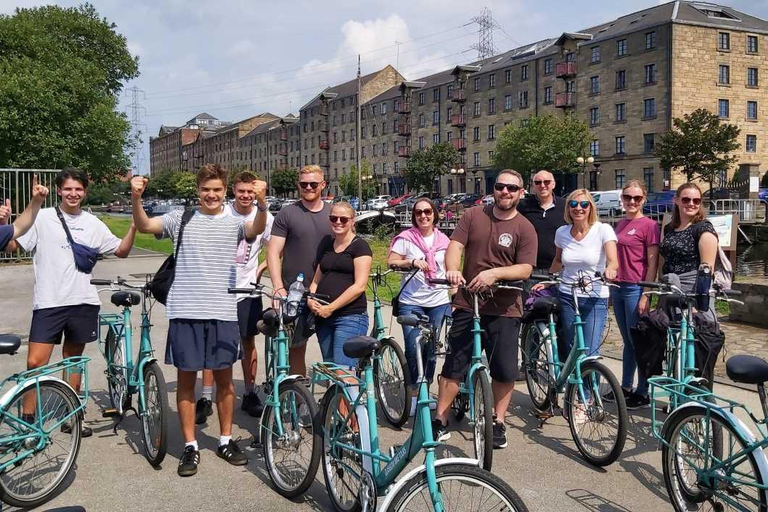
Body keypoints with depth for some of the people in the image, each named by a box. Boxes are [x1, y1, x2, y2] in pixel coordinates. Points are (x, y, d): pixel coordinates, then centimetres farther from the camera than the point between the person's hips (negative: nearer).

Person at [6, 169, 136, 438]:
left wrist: (135, 225, -3)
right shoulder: (42, 218, 0)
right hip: (48, 302, -3)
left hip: (82, 302, 3)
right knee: (35, 363, -7)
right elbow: (11, 245, -2)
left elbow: (121, 250, 12)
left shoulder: (92, 223, 8)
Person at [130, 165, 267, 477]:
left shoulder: (234, 223, 5)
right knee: (186, 379, 6)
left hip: (222, 312, 0)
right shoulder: (181, 219, 6)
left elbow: (257, 229, -16)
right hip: (185, 311, 0)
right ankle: (190, 446, 17)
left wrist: (260, 201, -35)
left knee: (224, 377, 10)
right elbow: (144, 226, -7)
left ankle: (226, 440, 25)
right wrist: (136, 198, -26)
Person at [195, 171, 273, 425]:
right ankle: (206, 399, 10)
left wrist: (260, 269, -6)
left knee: (248, 342, 10)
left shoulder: (264, 216, -2)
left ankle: (249, 394, 23)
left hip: (247, 290, 2)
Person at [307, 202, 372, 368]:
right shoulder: (326, 243, 17)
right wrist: (310, 299, -1)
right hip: (323, 317, 7)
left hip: (350, 317, -7)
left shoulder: (360, 246, -3)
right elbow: (316, 278, 19)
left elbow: (359, 286, -12)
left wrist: (330, 308, -14)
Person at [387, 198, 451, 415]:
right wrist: (412, 261, -19)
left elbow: (450, 268, 16)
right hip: (411, 303, -3)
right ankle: (413, 392, 11)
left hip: (439, 302, 3)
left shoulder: (443, 240, 9)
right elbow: (391, 262, -4)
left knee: (431, 349, 7)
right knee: (413, 349, -5)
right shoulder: (406, 238, -1)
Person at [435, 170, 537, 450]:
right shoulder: (473, 216, 4)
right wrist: (452, 269, -25)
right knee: (453, 366, 5)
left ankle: (498, 422, 25)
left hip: (504, 310, -1)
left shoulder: (524, 228, -2)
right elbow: (455, 246, -4)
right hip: (467, 304, 1)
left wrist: (494, 273, -26)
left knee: (504, 371, 6)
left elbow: (525, 269, -9)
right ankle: (440, 421, 17)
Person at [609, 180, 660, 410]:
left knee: (638, 341, 0)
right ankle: (626, 387, 25)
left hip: (635, 288, -7)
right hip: (618, 287, 7)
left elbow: (652, 264, -11)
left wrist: (645, 296, -14)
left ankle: (643, 393, 10)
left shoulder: (649, 225, -8)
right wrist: (611, 284, 13)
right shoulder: (620, 224, 12)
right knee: (627, 341, 15)